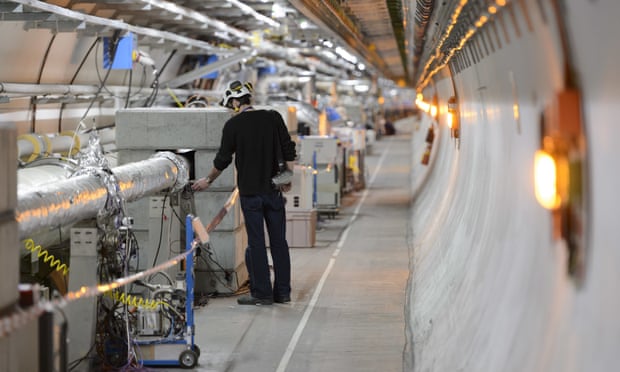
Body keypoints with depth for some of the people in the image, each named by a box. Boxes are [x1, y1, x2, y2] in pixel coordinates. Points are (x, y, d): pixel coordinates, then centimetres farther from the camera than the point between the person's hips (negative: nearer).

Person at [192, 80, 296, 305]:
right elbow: (289, 152, 2)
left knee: (256, 243, 2)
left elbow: (222, 160, 2)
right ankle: (283, 292, 13)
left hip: (250, 192, -3)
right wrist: (287, 179, 10)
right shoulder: (273, 118, 2)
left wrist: (208, 181, 17)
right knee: (279, 241, 8)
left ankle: (262, 293, 3)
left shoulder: (233, 125, -5)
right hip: (274, 191, 3)